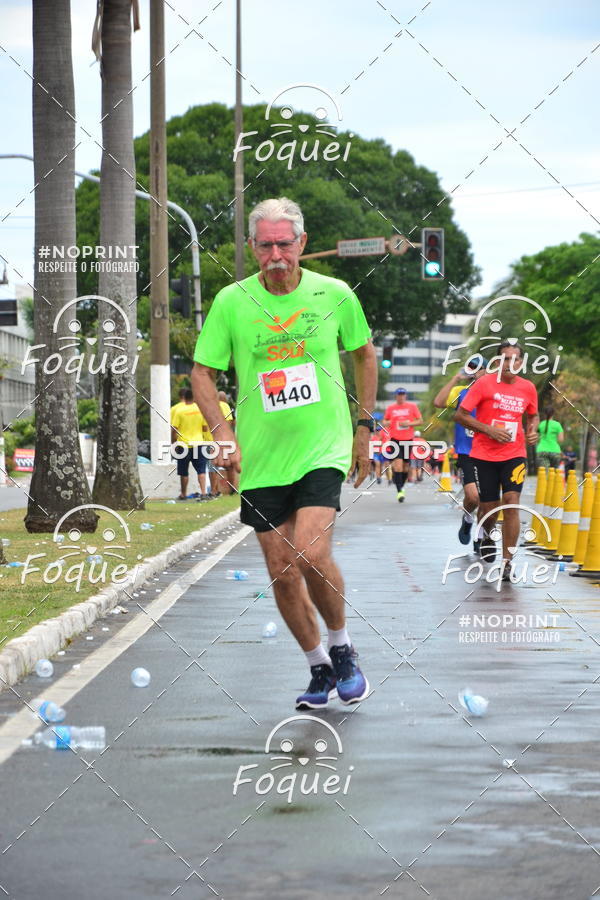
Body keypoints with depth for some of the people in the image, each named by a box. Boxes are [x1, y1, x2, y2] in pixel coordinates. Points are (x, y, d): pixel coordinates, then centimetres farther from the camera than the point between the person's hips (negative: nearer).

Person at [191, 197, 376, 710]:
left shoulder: (335, 295, -2)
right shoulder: (231, 302, -3)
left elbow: (365, 355, 14)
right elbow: (203, 373, 5)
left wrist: (364, 427, 13)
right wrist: (225, 436, -7)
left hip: (324, 449, -2)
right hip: (260, 457, 2)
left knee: (311, 554, -20)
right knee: (281, 570, 5)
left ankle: (342, 648, 5)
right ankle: (321, 668, 24)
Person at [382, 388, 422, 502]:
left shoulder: (412, 406, 4)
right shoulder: (390, 408, 6)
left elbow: (420, 421, 5)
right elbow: (385, 421, 18)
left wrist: (409, 423, -12)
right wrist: (386, 423, -6)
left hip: (408, 440, 1)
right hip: (395, 439, -1)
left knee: (405, 466, 8)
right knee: (398, 465, -15)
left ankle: (401, 487, 30)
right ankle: (399, 491, -16)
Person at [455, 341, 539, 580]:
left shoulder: (528, 388, 3)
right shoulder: (484, 384, -8)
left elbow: (532, 416, 21)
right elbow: (460, 415, -7)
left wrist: (532, 430, -1)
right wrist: (489, 430, -17)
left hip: (514, 455, 2)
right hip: (484, 455, -1)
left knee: (511, 503, -15)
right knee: (489, 508, 3)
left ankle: (507, 562, -11)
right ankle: (485, 536, 41)